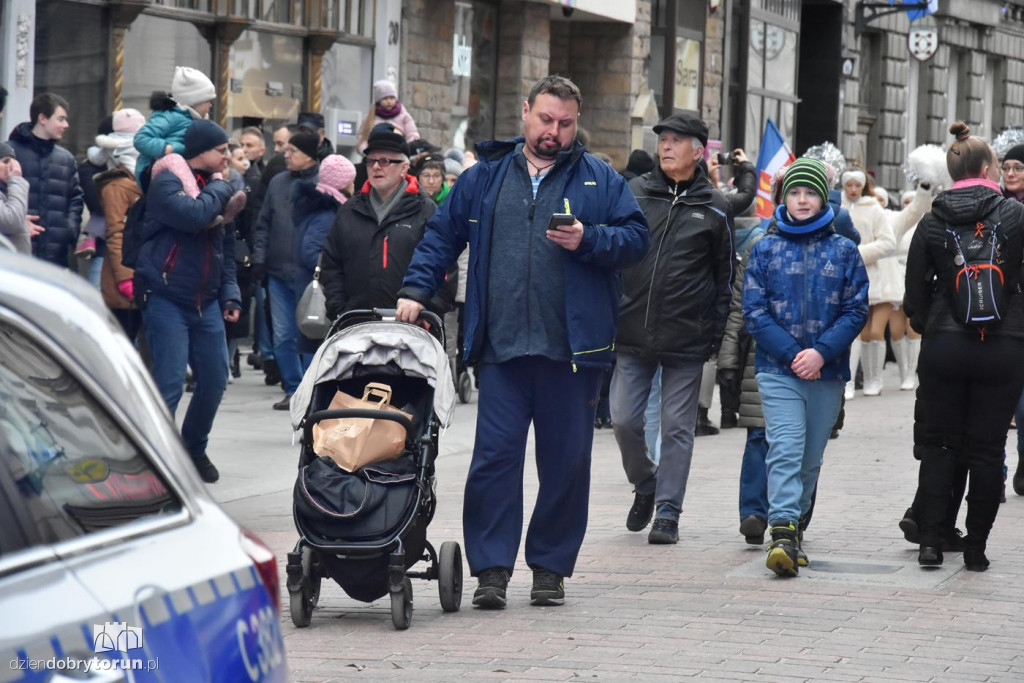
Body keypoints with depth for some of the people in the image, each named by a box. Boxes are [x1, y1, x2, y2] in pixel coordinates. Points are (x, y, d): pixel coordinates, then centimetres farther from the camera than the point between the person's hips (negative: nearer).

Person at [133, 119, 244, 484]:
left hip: (206, 302, 7)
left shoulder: (214, 186, 12)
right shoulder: (167, 182, -11)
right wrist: (219, 191, -12)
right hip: (167, 299, -7)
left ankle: (194, 449, 30)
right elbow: (193, 216, -30)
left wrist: (229, 293, 10)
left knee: (215, 379, 11)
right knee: (169, 384, -11)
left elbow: (226, 245, 19)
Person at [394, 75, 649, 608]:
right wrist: (415, 290, 4)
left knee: (567, 461, 5)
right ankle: (491, 568, -1)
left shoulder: (600, 181, 8)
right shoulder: (484, 178, 12)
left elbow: (635, 239, 4)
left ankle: (551, 568, 16)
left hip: (573, 348, 0)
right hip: (501, 346, 0)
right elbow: (442, 236, 16)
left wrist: (588, 240, -13)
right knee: (495, 455, -5)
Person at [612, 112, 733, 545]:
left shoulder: (714, 209, 3)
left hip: (687, 340, -1)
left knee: (677, 427, 0)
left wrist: (716, 333, 3)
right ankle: (645, 485, 25)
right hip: (632, 334, 2)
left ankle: (667, 512, 7)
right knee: (624, 419, 0)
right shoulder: (633, 194, 6)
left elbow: (725, 277, 9)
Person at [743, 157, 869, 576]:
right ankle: (783, 534, -26)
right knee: (785, 449, -16)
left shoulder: (844, 251, 6)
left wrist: (822, 352, -12)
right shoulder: (765, 249, 5)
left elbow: (856, 311, 2)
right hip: (777, 369, -2)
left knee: (811, 457, 10)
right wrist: (791, 353, -11)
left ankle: (793, 527, 25)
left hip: (827, 371, 2)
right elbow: (754, 311, 0)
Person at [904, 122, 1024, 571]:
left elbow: (916, 291, 3)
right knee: (987, 447, 6)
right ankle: (976, 547, 6)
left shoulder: (932, 223, 2)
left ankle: (930, 538, -1)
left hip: (944, 346, 1)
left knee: (938, 443, 10)